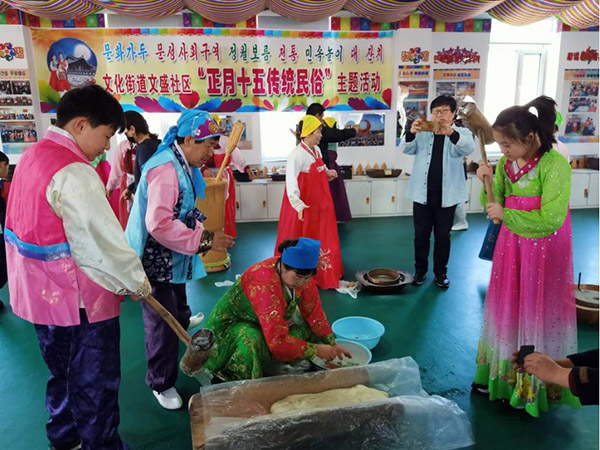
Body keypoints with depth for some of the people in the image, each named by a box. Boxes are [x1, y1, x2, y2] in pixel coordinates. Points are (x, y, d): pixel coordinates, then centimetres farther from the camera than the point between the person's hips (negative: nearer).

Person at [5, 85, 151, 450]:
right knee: (95, 385, 8)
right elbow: (104, 241, -23)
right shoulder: (74, 174, -24)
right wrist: (137, 283, -9)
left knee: (63, 374, 27)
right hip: (80, 300, -10)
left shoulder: (32, 156, 7)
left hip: (40, 293, 10)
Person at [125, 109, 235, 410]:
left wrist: (203, 229, 1)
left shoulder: (183, 165, 7)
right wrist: (204, 240, -29)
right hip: (156, 260, -9)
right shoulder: (166, 169, -26)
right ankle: (161, 385, 17)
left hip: (173, 257, 9)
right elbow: (160, 224, -33)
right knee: (163, 323, 0)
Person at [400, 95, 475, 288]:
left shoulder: (461, 133, 1)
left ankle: (441, 272, 25)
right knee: (421, 234, 9)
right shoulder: (423, 133, 6)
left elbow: (468, 148, -21)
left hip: (447, 195, -1)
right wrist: (411, 132, -31)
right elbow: (406, 148, -9)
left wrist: (451, 133, -41)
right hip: (422, 193, 1)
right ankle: (420, 269, 25)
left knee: (443, 235, 9)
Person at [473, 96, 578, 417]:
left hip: (543, 251, -6)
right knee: (508, 310, 15)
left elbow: (551, 219, -23)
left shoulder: (554, 165, -18)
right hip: (511, 247, 6)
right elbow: (494, 206, 3)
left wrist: (505, 215, -16)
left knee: (536, 314, 6)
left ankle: (536, 383, 25)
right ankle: (505, 374, 33)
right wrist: (488, 182, -14)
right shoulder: (506, 164, 1)